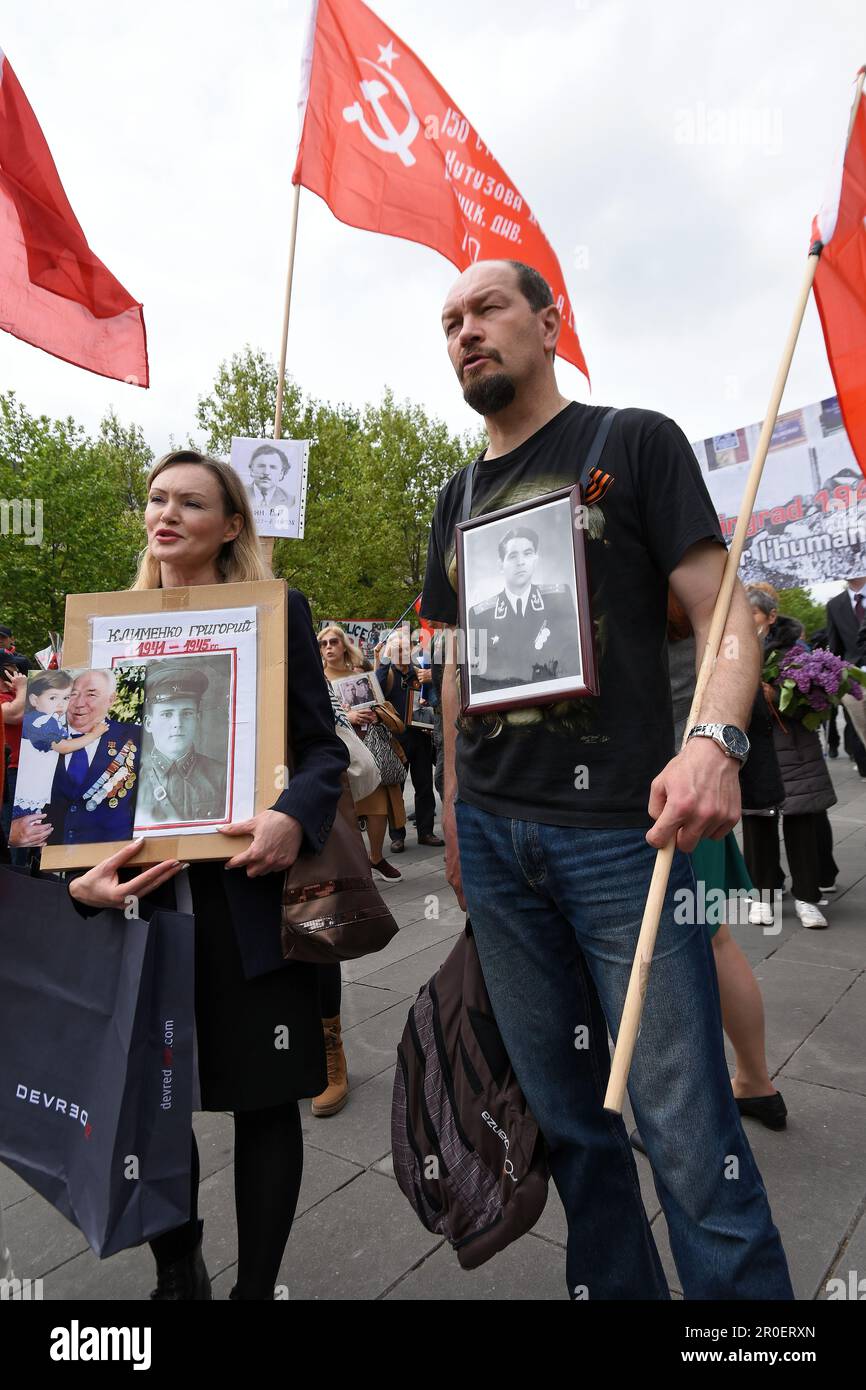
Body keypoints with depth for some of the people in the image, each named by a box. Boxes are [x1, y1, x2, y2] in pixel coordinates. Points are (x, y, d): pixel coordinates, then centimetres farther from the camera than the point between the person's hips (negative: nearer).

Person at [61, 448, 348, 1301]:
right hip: (137, 900, 3)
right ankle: (175, 1273, 41)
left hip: (247, 896, -3)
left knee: (265, 1096, 9)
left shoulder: (276, 612, 1)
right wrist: (77, 872, -8)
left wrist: (294, 817, -23)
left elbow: (324, 746, -2)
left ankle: (256, 1286, 33)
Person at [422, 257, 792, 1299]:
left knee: (686, 1126, 0)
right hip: (495, 835, 5)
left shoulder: (635, 442, 3)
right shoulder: (457, 499, 17)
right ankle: (614, 1290, 36)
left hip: (621, 826, -4)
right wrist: (453, 811, 15)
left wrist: (714, 739, -23)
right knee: (568, 1116, 16)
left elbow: (723, 615, -4)